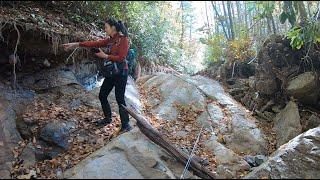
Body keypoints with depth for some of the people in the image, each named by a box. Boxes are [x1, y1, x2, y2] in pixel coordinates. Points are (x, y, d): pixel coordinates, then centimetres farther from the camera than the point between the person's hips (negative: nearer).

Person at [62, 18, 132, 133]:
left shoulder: (123, 39, -11)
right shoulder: (110, 40, 11)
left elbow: (121, 57, -18)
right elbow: (94, 43, 8)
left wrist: (105, 56, -12)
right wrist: (76, 44, 4)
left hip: (121, 72, -8)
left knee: (120, 99, -6)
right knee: (102, 96, 13)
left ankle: (126, 125, 6)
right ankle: (108, 118, 32)